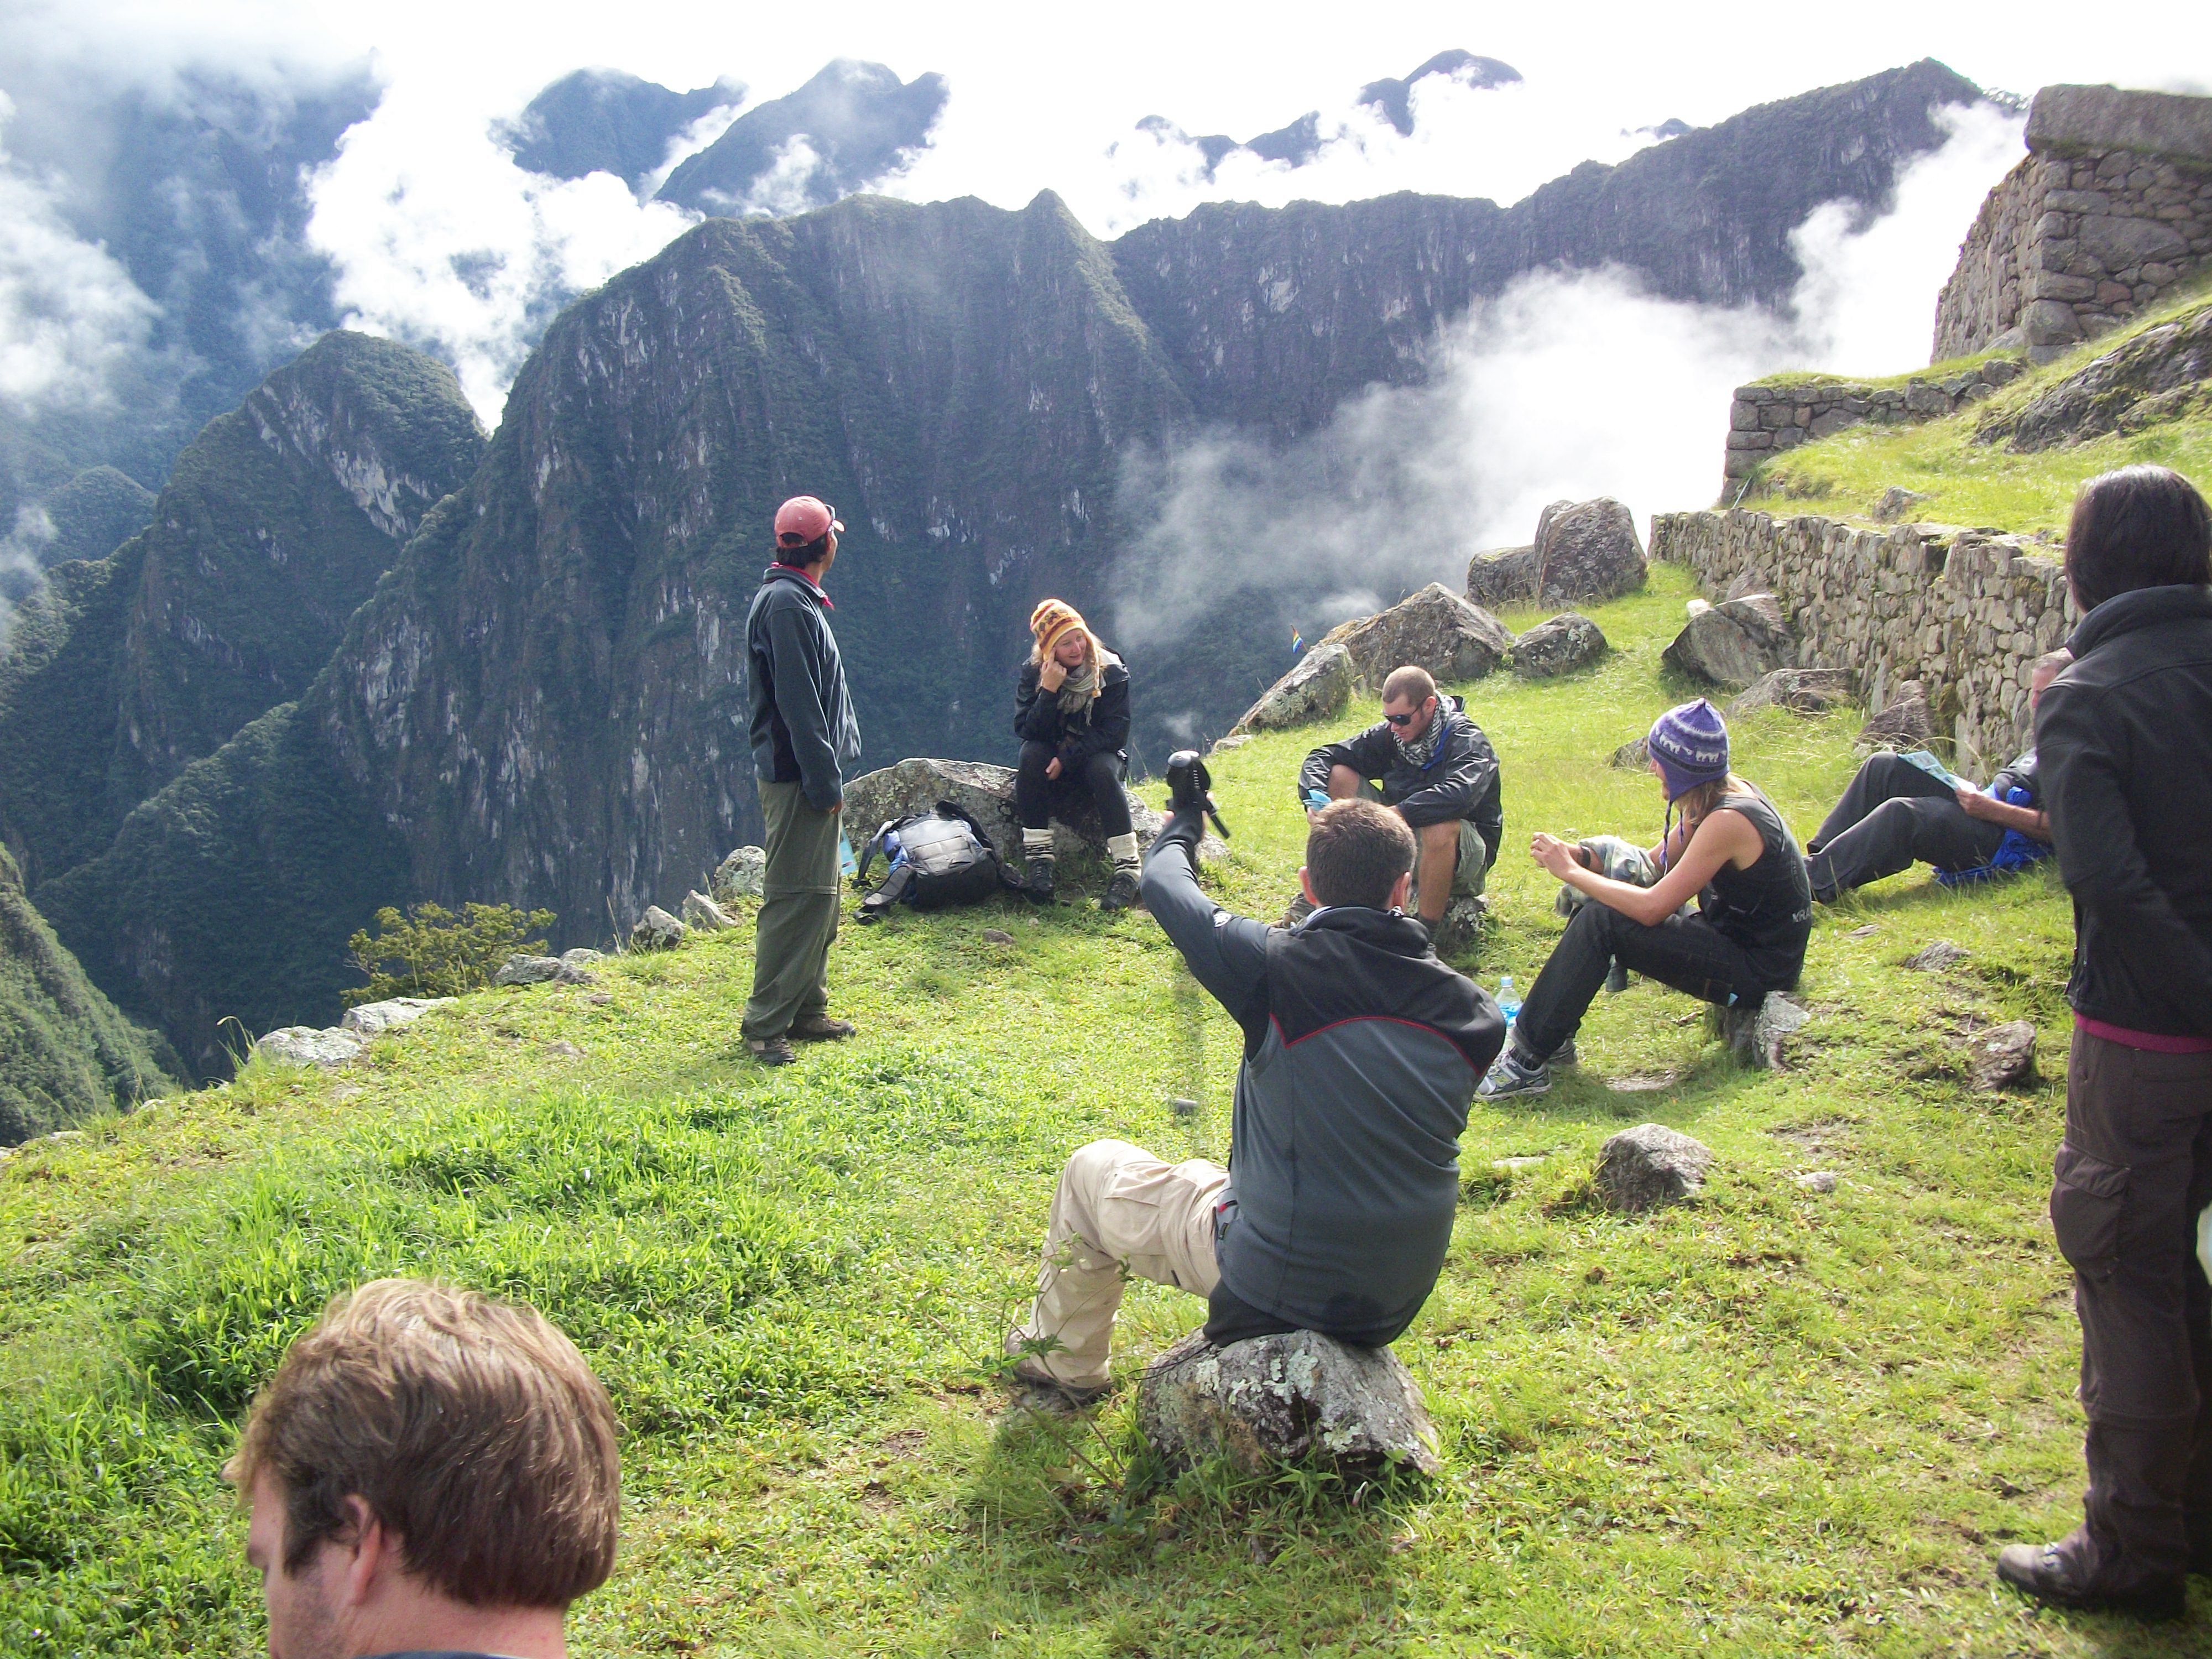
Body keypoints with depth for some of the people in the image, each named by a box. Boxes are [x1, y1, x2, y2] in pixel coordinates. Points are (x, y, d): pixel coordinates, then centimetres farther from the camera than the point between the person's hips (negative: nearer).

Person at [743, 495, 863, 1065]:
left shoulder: (798, 600, 18)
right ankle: (765, 1027, -5)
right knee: (796, 896, -9)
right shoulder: (786, 603, -15)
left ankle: (807, 1010, 23)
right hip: (796, 777, -11)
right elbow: (797, 703, -20)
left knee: (819, 894, 15)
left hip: (809, 775, 11)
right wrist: (825, 781, -20)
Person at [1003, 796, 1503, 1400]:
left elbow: (1162, 882, -5)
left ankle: (1064, 1360, 37)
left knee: (1091, 1170, 19)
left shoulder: (1280, 968, -21)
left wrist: (1183, 825, 17)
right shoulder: (1474, 1014, -9)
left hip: (1275, 1285, -5)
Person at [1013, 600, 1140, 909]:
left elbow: (1115, 734, -17)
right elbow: (1026, 730, -16)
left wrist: (1068, 759, -26)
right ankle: (1038, 857, -31)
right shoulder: (1032, 674, -7)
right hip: (1051, 758, 1)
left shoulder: (1111, 673, -11)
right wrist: (1049, 690, -29)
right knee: (1031, 753, -31)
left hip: (1099, 757, -1)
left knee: (1102, 768, -35)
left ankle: (1128, 868, -36)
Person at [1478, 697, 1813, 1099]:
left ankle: (1527, 1062, -16)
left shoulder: (1727, 821, -25)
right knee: (1596, 901, 7)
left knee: (1600, 922, -22)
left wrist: (1571, 872, -18)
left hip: (1758, 970, -10)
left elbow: (1651, 907, -28)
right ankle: (1550, 1035, 8)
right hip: (1733, 935, 10)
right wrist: (1575, 856, -7)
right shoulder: (1715, 799, 3)